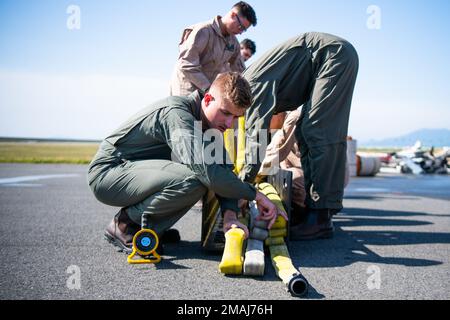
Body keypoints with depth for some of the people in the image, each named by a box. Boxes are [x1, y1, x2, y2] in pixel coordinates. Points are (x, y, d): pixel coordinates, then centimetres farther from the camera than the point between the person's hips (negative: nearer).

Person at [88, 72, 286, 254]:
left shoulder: (210, 121, 3)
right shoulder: (177, 113, -26)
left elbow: (223, 169, -2)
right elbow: (207, 171, -37)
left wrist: (230, 215, -18)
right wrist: (256, 195, -28)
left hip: (132, 171, 9)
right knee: (193, 179, -29)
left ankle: (148, 228, 1)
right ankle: (124, 225, -9)